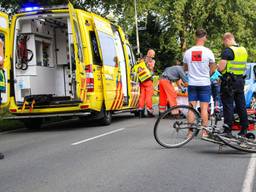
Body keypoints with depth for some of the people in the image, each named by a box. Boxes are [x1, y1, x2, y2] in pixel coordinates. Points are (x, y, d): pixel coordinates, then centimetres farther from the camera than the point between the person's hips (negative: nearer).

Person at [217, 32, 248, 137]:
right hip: (240, 80, 7)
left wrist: (218, 66, 2)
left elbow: (221, 68, -18)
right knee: (241, 106, 12)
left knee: (228, 106, -3)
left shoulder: (228, 51, -14)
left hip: (229, 81, -7)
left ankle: (227, 130, -3)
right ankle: (244, 130, 17)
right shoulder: (243, 50, 11)